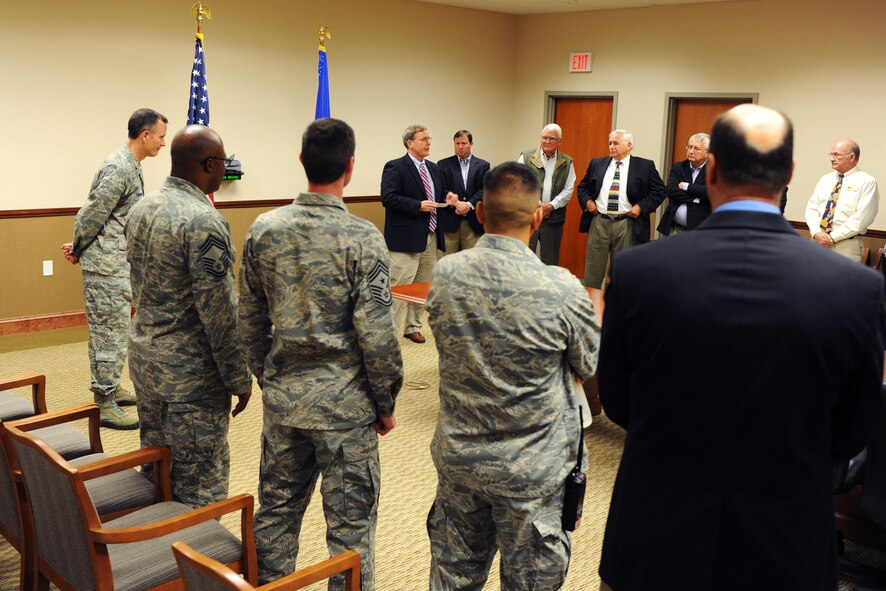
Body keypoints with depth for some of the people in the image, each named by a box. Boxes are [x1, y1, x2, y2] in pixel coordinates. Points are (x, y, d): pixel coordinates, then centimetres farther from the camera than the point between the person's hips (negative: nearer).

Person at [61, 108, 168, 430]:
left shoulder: (129, 165, 14)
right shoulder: (119, 167, -18)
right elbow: (91, 214, -18)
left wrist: (78, 249, 11)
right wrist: (77, 250, -4)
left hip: (118, 262, 10)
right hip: (107, 263, -10)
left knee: (112, 330, 19)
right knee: (111, 333, -5)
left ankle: (109, 388, 32)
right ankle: (105, 405, 2)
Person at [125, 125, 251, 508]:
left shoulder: (142, 208, 6)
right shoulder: (203, 221, -21)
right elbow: (219, 312, -20)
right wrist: (239, 379, -11)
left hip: (144, 358, 9)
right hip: (190, 372, -9)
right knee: (198, 482, 3)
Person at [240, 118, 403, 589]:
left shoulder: (264, 230, -2)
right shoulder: (362, 239, -17)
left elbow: (250, 322, 5)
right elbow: (377, 337, -16)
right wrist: (386, 404, -2)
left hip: (282, 398, 5)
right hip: (344, 405, -5)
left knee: (277, 510, 19)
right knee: (350, 523, 9)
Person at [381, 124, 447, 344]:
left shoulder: (433, 168, 16)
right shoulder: (395, 167, -8)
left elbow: (438, 196, 23)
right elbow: (388, 198, -18)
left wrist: (447, 199, 0)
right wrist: (418, 206, -21)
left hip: (430, 237, 8)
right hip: (407, 238, -8)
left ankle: (413, 327, 27)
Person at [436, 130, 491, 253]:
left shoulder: (483, 165, 10)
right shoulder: (443, 164, 8)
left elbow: (484, 190, 0)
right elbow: (441, 190, -2)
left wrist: (468, 204, -13)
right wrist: (456, 203, -15)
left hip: (473, 222, 1)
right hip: (450, 221, -1)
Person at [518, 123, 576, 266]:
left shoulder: (567, 163, 8)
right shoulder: (526, 157, 2)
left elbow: (568, 190, 4)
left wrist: (551, 205, -9)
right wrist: (536, 204, -11)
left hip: (553, 218, 2)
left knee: (551, 260, 8)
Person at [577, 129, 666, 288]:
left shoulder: (645, 166, 0)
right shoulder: (597, 163, 9)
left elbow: (659, 190, 1)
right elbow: (583, 186, 18)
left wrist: (641, 206, -10)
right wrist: (587, 201, -1)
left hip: (627, 224, -2)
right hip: (599, 222, 2)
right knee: (593, 270, 7)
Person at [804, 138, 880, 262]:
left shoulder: (867, 182, -3)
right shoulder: (825, 179, 14)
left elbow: (861, 218, -12)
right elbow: (811, 208, 9)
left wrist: (833, 237, -16)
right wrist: (816, 233, -8)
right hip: (817, 240, 5)